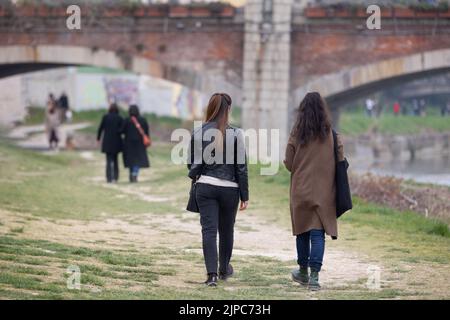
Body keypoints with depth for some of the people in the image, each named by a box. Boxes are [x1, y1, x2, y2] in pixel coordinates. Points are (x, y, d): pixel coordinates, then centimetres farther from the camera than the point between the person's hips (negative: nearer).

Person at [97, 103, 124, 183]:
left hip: (107, 142, -1)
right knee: (115, 159, 17)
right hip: (117, 142, 1)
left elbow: (100, 128, -2)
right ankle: (115, 177, 15)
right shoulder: (120, 118, -2)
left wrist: (98, 138, 10)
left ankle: (109, 178, -8)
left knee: (109, 160, 1)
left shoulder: (105, 117, -3)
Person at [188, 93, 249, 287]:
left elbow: (193, 164, 0)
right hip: (230, 189, 0)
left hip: (206, 187, 0)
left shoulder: (199, 133, -4)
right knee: (226, 230, 18)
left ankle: (211, 274, -13)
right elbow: (241, 166, -4)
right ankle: (224, 269, 35)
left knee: (209, 230, -1)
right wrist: (244, 196, 2)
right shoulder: (235, 134, -7)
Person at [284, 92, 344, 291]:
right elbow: (341, 161, -1)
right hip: (324, 192, -1)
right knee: (318, 234, -2)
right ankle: (314, 276, -13)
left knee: (302, 232, 15)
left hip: (301, 191, 1)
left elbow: (288, 164, -3)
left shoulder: (296, 134, -6)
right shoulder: (331, 134, -5)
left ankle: (303, 272, 28)